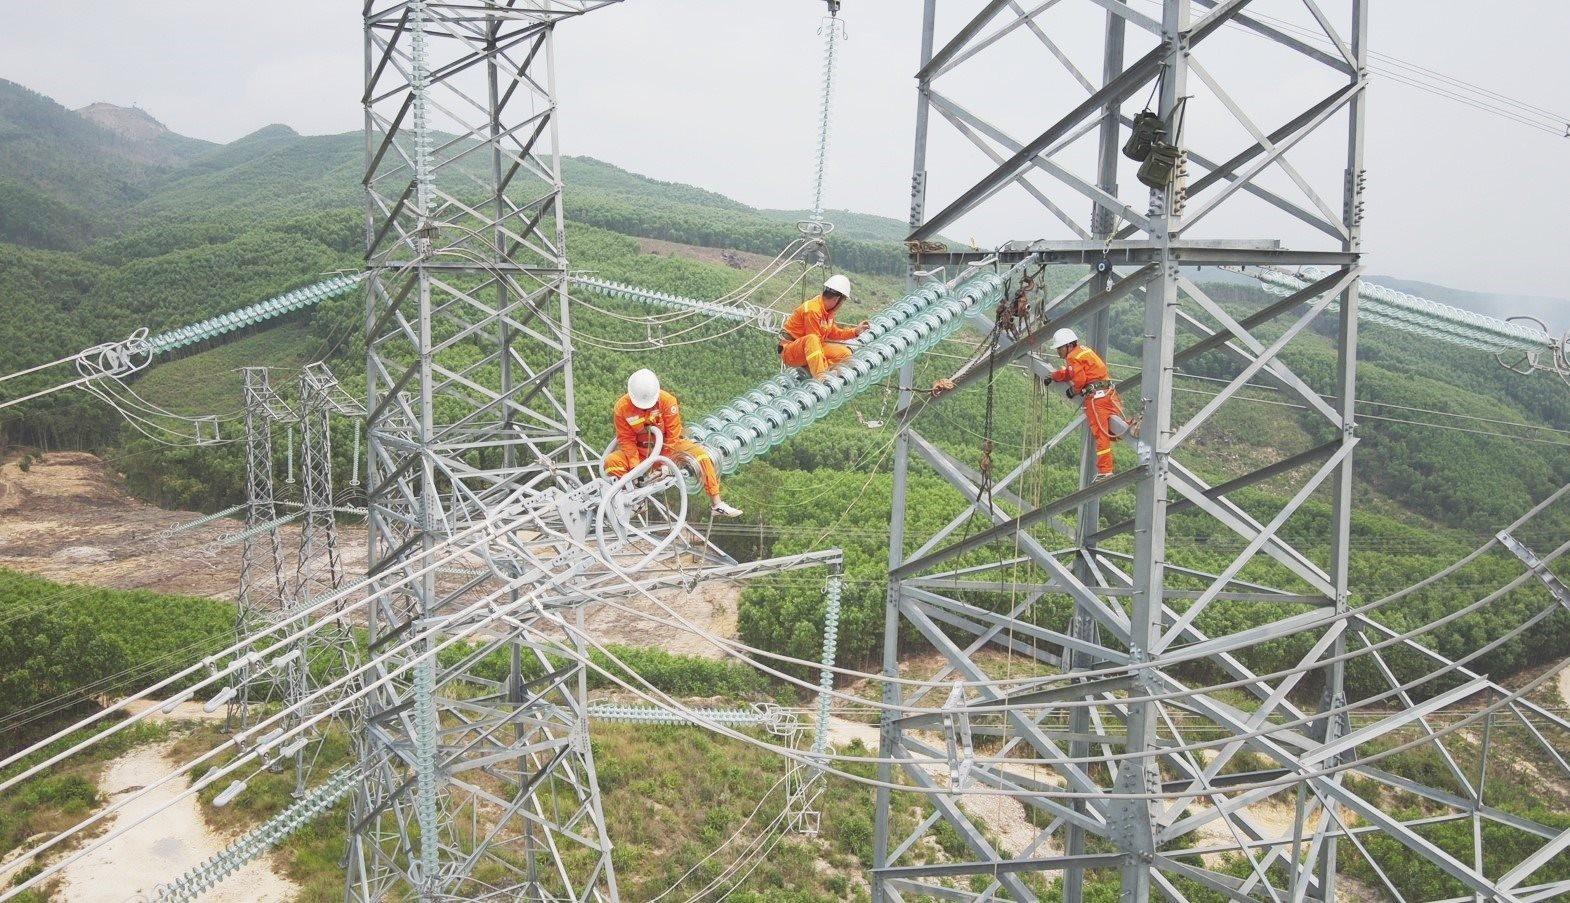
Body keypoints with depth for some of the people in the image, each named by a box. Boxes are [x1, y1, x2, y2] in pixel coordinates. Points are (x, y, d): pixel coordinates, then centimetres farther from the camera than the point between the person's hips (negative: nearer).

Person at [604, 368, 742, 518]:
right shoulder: (621, 408, -18)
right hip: (639, 450, 1)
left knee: (700, 454, -24)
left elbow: (673, 434, -17)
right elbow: (626, 440, -13)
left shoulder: (667, 400, -20)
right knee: (611, 462, -26)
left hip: (666, 446, 0)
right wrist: (635, 466, -23)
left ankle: (717, 504, -20)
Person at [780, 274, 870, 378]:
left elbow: (832, 333, 19)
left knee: (845, 353, -1)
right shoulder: (813, 310, -24)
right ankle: (820, 377, -51)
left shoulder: (828, 310, 5)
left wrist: (854, 331, 13)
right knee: (812, 339, -40)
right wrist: (827, 366, -21)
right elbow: (815, 339, -24)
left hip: (812, 349, 10)